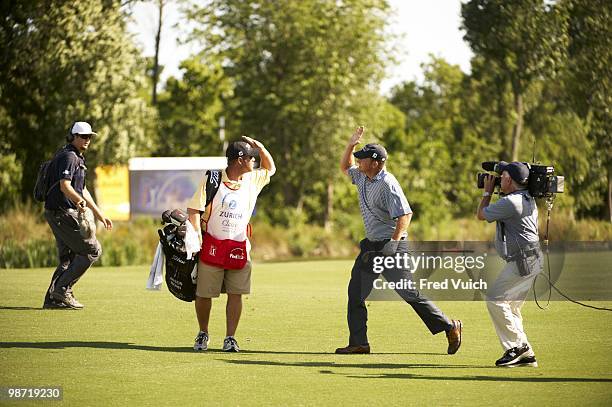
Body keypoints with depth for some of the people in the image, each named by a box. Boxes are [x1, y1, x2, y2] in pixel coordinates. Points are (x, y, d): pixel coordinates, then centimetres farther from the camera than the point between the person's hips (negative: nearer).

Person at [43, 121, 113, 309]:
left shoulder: (78, 158, 21)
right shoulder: (68, 156, -12)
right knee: (92, 250, -8)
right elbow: (65, 186, -27)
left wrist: (99, 214, 30)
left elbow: (82, 189, 29)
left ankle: (52, 298, 12)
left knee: (68, 258, 12)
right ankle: (62, 289, -7)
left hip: (61, 214, 10)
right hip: (63, 214, -10)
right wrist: (79, 201, -45)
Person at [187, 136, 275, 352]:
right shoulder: (212, 180, -6)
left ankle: (230, 338, 3)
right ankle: (203, 334, 21)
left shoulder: (252, 180, 9)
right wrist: (197, 236, -20)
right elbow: (194, 209, -8)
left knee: (236, 294, -3)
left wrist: (259, 146, 10)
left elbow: (270, 169, 26)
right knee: (203, 293, 1)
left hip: (239, 249, 4)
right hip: (212, 246, -4)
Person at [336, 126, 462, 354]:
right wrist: (351, 145, 11)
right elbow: (345, 166, 28)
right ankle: (359, 343, 7)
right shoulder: (362, 178, 9)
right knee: (355, 291, 4)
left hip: (392, 247, -9)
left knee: (409, 293, -9)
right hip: (371, 245, 9)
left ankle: (449, 327, 1)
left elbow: (405, 214, -25)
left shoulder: (387, 184, -19)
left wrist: (393, 242, -31)